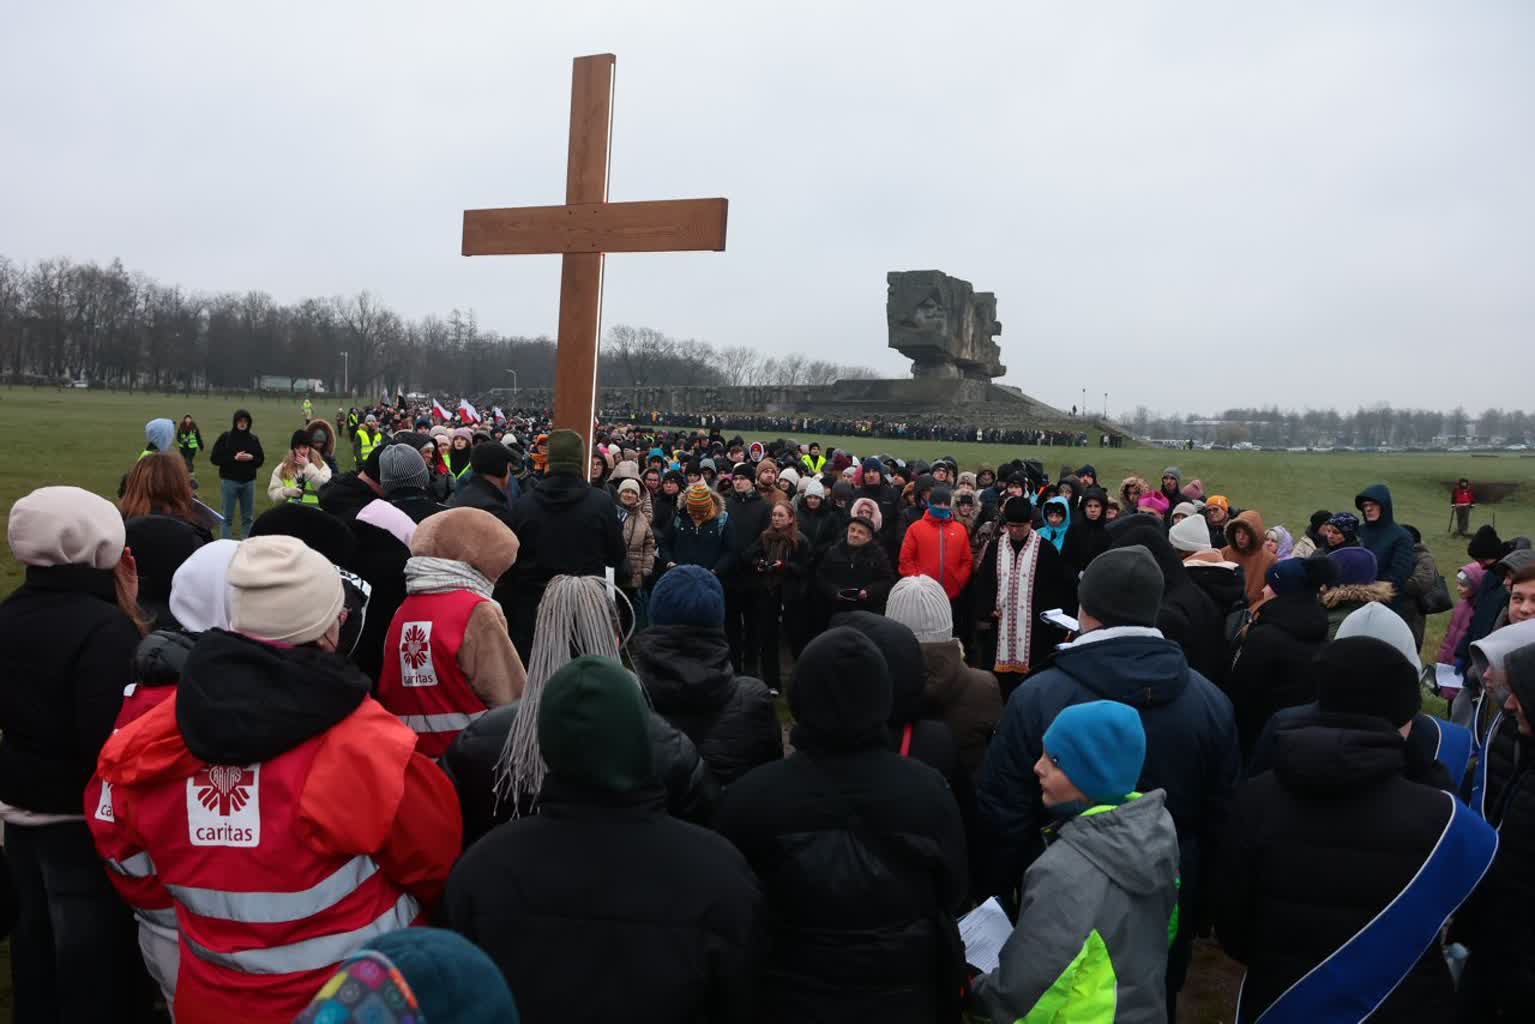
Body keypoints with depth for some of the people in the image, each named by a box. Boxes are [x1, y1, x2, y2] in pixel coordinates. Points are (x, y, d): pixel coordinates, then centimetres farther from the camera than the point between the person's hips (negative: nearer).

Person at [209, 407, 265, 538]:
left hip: (249, 482, 3)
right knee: (228, 517, 2)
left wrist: (251, 458, -11)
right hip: (229, 481, -3)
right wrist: (234, 458, -15)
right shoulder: (225, 437, -2)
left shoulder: (253, 439, 6)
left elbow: (261, 459, 11)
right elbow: (214, 458, -4)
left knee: (248, 517, 9)